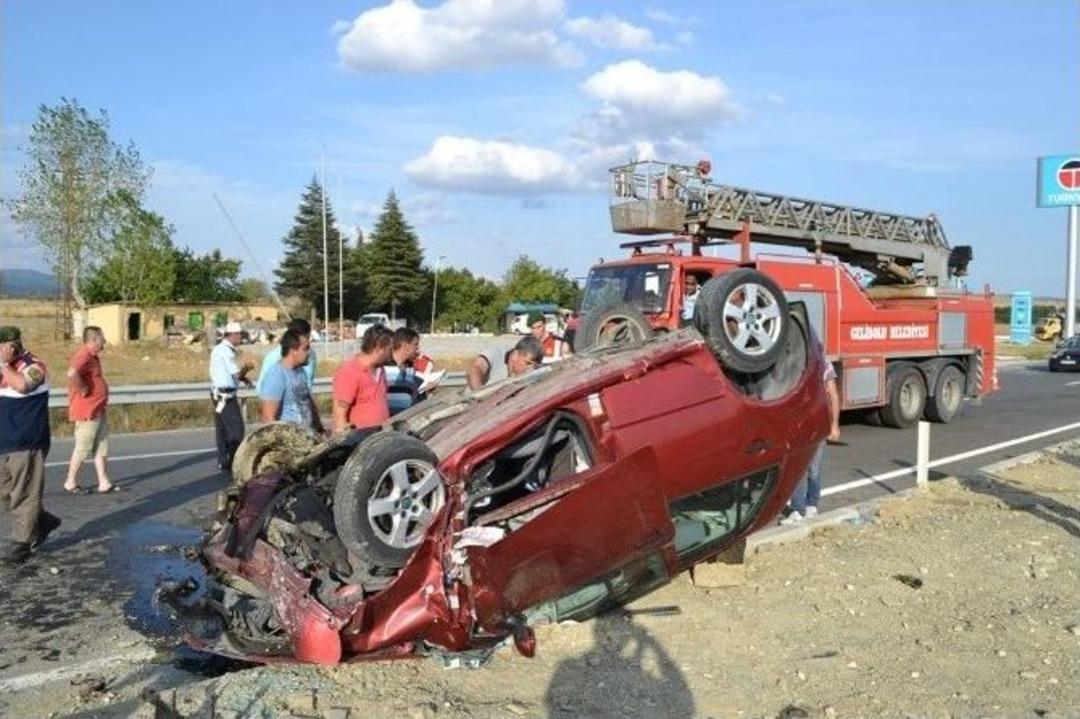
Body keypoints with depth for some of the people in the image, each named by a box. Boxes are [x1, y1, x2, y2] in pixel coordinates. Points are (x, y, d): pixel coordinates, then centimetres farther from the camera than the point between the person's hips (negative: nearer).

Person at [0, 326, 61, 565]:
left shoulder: (34, 366, -11)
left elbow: (21, 385, -33)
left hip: (26, 444, -9)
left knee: (24, 495, -3)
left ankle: (20, 544, 2)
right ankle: (44, 521, 29)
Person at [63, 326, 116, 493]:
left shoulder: (92, 356, 13)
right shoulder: (84, 356, -18)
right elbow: (72, 373, -37)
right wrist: (83, 390, -24)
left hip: (99, 411, 10)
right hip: (87, 412, -10)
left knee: (102, 448, 11)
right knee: (83, 449, 2)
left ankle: (104, 483, 15)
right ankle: (71, 483, 15)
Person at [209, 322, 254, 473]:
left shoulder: (219, 349, 16)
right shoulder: (226, 351, -16)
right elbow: (237, 373, -17)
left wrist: (243, 377, 6)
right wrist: (247, 368, 2)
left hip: (218, 393, 10)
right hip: (226, 395, -10)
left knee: (222, 429, 13)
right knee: (236, 430, -7)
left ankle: (223, 462, 18)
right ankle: (231, 462, -8)